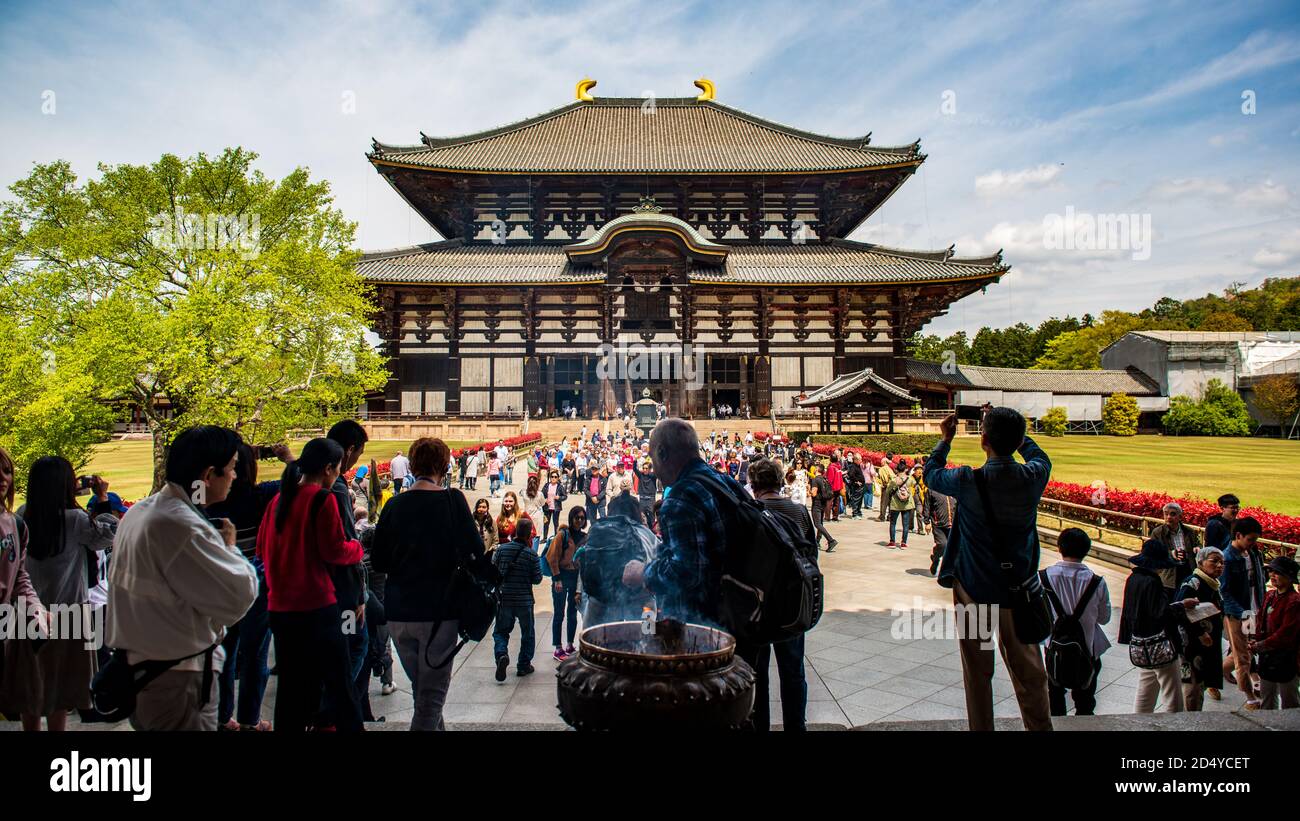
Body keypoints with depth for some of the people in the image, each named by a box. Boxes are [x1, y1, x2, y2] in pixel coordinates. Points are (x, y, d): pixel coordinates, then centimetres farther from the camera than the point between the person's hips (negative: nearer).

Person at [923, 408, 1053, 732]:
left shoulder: (968, 482, -20)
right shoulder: (1034, 476, -11)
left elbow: (931, 473, 2)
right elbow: (1039, 455, 15)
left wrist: (946, 439, 14)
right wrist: (1011, 431, 19)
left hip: (975, 589, -3)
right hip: (1020, 587, 3)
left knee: (978, 671, 12)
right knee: (1029, 670, 18)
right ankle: (1040, 725, 30)